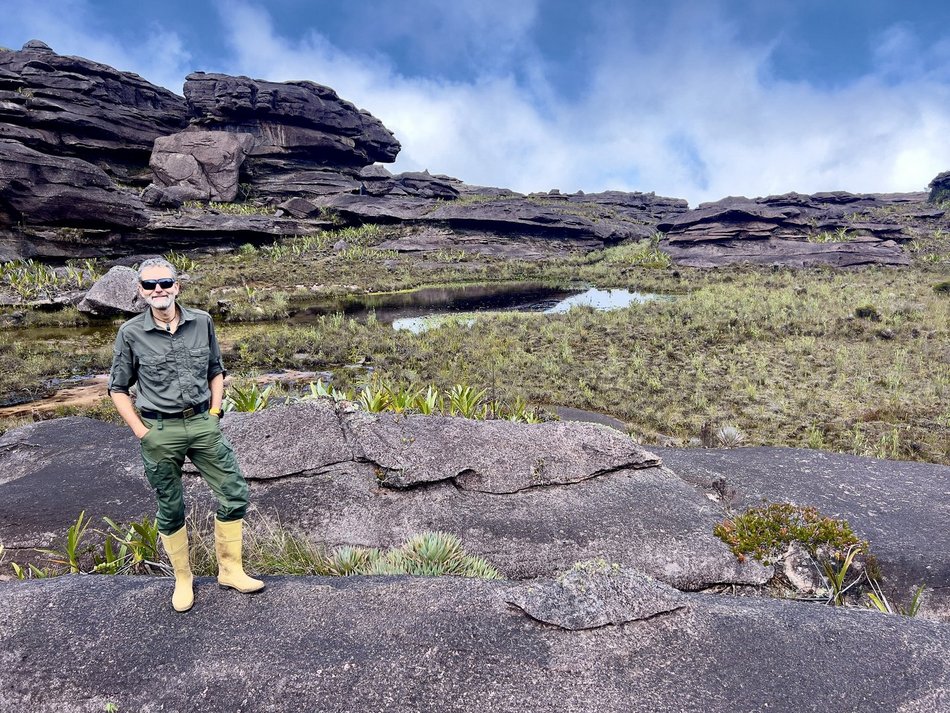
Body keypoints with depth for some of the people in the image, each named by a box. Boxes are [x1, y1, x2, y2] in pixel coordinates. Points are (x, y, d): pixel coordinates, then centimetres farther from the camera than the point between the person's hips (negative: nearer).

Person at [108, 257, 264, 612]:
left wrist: (214, 414, 3)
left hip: (202, 423, 2)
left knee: (234, 493, 3)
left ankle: (230, 570, 23)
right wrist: (141, 433, -4)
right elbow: (118, 388, 3)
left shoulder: (202, 322, -1)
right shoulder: (131, 333, -6)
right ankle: (182, 580, 31)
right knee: (171, 510, 11)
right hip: (160, 432, -2)